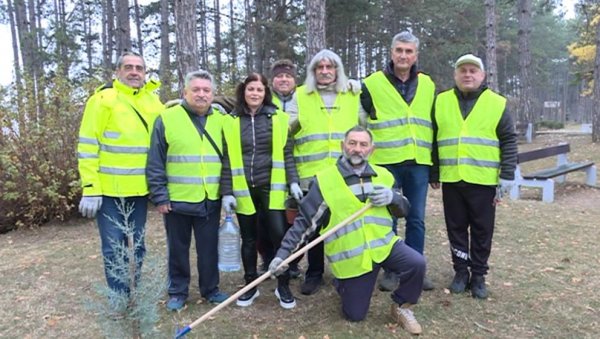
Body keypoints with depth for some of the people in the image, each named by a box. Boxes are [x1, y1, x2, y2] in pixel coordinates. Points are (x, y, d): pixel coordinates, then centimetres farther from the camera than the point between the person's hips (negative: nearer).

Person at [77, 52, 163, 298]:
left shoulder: (153, 101, 7)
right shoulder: (103, 98, -7)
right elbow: (87, 146, -9)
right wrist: (90, 189, -14)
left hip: (140, 189, 5)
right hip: (109, 189, -4)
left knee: (137, 245, 15)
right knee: (114, 248, 2)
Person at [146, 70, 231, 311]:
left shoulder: (221, 121, 6)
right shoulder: (167, 119, -4)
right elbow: (155, 163, -4)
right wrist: (159, 196, -8)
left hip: (211, 200, 2)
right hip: (177, 200, -2)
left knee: (209, 248, 12)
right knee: (178, 249, 11)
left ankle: (210, 289, 30)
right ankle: (177, 292, 27)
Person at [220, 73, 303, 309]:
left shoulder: (279, 119, 3)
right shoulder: (231, 121, 3)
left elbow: (286, 154, 3)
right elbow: (227, 159, 2)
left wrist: (293, 182, -6)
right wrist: (227, 192, -3)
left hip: (271, 186, -1)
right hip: (243, 188, 1)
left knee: (279, 234, -3)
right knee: (248, 239, 11)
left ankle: (283, 286, 14)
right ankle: (250, 285, 26)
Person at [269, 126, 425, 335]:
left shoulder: (382, 176, 4)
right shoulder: (324, 180, -9)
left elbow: (403, 210, 9)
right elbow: (304, 221, -7)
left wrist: (393, 198, -14)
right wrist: (284, 252, -13)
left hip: (384, 244, 3)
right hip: (351, 258, -2)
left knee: (416, 264, -24)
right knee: (354, 315, 6)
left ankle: (401, 307, 6)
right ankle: (341, 282, 39)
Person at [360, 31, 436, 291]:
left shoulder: (427, 85, 11)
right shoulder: (372, 84, -1)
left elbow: (433, 124, 16)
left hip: (419, 163, 3)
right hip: (386, 162, -3)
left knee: (416, 219, 10)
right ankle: (390, 270, 18)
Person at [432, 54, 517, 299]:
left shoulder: (497, 103, 2)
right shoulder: (441, 102, 7)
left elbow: (509, 141, 2)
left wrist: (507, 175, -6)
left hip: (483, 180, -1)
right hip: (451, 179, 2)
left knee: (482, 230, 7)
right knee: (456, 228, 10)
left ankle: (478, 275, 21)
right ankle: (461, 271, 23)